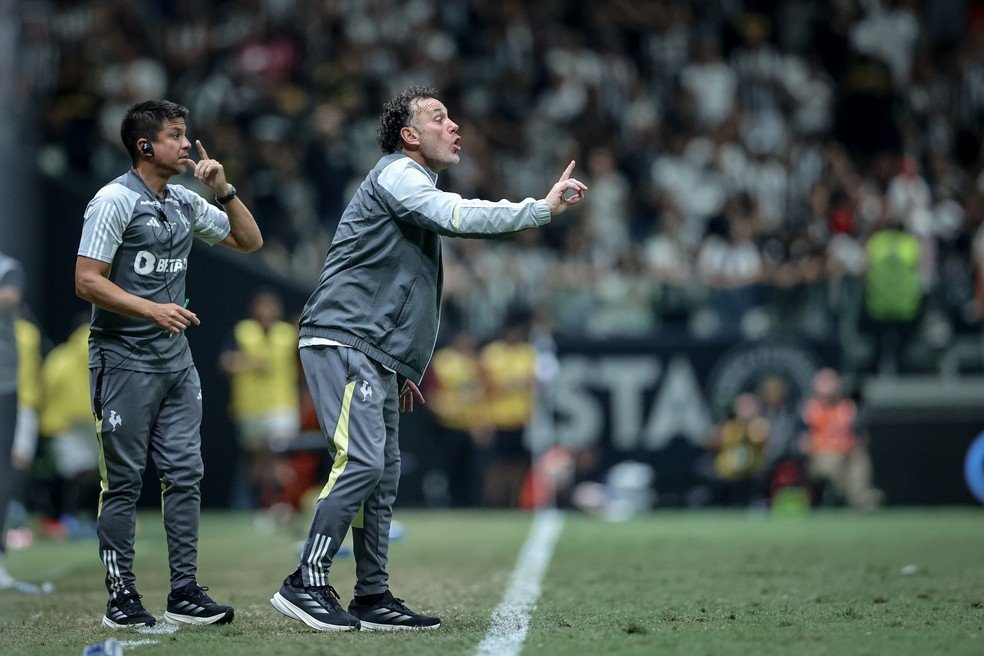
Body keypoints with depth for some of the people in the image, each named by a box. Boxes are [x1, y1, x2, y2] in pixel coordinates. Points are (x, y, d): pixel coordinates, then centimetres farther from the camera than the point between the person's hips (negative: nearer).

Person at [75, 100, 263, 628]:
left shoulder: (186, 203, 13)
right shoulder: (115, 201, -9)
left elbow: (249, 241, 19)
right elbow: (87, 281, -14)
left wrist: (224, 190, 4)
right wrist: (152, 309, -23)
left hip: (176, 361, 7)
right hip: (124, 362, -7)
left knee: (184, 475, 4)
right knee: (123, 482, -2)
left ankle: (185, 591, 9)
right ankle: (121, 597, 3)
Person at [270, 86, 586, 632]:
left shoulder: (418, 190, 26)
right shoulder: (396, 174, -5)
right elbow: (458, 215, -23)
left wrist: (403, 371, 24)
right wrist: (541, 209, -21)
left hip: (377, 359, 10)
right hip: (342, 345, -10)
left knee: (383, 475, 8)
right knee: (361, 462, -19)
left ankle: (373, 599, 11)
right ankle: (306, 584, -17)